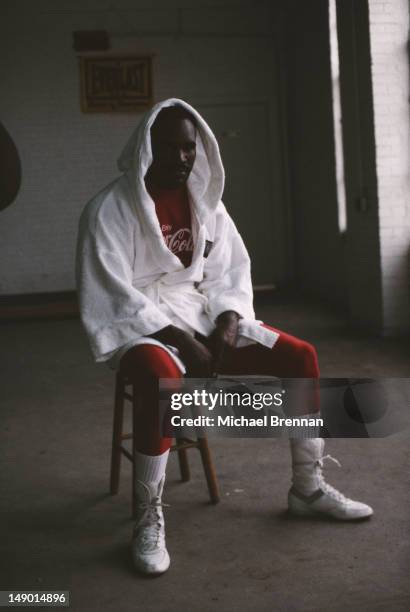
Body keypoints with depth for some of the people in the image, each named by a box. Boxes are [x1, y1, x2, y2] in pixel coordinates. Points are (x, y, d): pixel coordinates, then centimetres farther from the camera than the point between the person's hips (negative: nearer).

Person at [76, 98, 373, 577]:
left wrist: (228, 324, -11)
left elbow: (230, 272, 9)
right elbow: (114, 296, -17)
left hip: (203, 318, 6)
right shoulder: (110, 209, -12)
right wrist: (182, 341, -22)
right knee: (162, 380, -40)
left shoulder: (204, 199, 7)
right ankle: (149, 519, -22)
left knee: (299, 356, -7)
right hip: (140, 328, -6)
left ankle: (308, 488, 7)